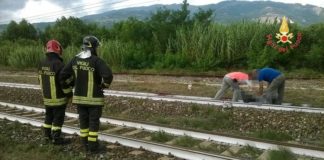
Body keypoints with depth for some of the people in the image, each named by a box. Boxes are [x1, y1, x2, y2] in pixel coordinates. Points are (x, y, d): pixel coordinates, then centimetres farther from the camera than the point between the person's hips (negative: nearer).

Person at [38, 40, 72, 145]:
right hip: (58, 98, -7)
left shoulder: (42, 63, 5)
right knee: (58, 118, 3)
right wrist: (69, 95, -9)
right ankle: (56, 139, 9)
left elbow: (40, 79, 14)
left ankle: (47, 136, 28)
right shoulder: (58, 64, -21)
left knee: (48, 116, 20)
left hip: (46, 97, 7)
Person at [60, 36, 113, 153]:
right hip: (94, 98, -5)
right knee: (94, 122, 6)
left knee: (83, 121, 16)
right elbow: (108, 75, -29)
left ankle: (86, 145, 26)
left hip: (79, 97, 5)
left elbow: (62, 75, 6)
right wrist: (104, 85, -9)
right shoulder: (96, 61, -16)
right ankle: (93, 147, 13)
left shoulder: (75, 60, 3)